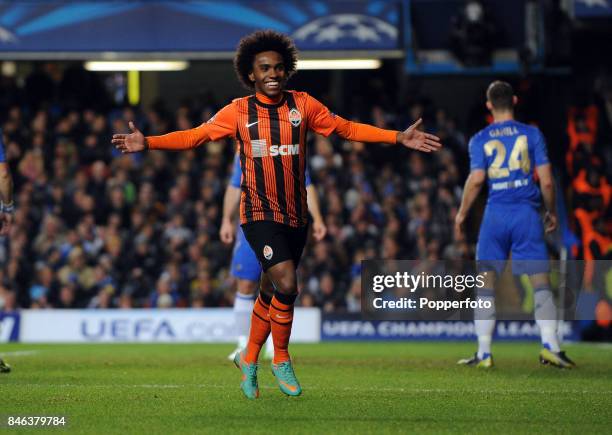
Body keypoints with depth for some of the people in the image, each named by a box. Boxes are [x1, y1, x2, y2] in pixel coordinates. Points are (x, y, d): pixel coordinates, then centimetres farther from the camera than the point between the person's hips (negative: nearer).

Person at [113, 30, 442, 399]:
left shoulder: (302, 105, 4)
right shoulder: (239, 112, -1)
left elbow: (347, 128, 8)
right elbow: (195, 136, 0)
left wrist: (399, 138, 2)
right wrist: (148, 143, -12)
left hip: (296, 216, 4)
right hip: (260, 214, -4)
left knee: (271, 293, 13)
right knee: (287, 285, -21)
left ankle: (249, 360, 33)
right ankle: (282, 360, -1)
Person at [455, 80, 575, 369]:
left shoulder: (479, 140, 4)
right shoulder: (532, 135, 3)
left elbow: (476, 180, -7)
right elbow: (546, 181, 0)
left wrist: (462, 214, 4)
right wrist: (551, 212, 14)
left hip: (495, 214, 0)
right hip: (527, 212, 0)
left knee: (486, 283, 6)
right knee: (540, 282, 1)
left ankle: (484, 353, 2)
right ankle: (550, 346, -9)